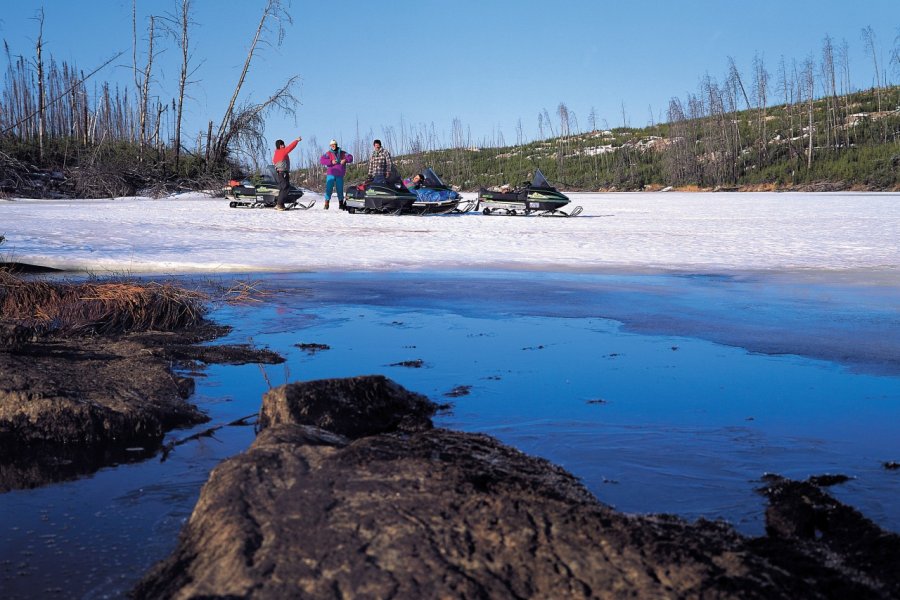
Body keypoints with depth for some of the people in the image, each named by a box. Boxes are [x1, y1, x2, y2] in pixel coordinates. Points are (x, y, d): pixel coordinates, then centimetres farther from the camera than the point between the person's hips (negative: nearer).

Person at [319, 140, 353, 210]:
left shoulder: (342, 153, 10)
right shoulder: (328, 153, 4)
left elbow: (350, 157, 7)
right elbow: (321, 160, -7)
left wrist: (345, 160, -13)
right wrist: (331, 162, -18)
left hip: (340, 175, 2)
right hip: (331, 174, -2)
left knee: (340, 189, 6)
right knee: (329, 188, -8)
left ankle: (341, 203, 19)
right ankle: (326, 203, -6)